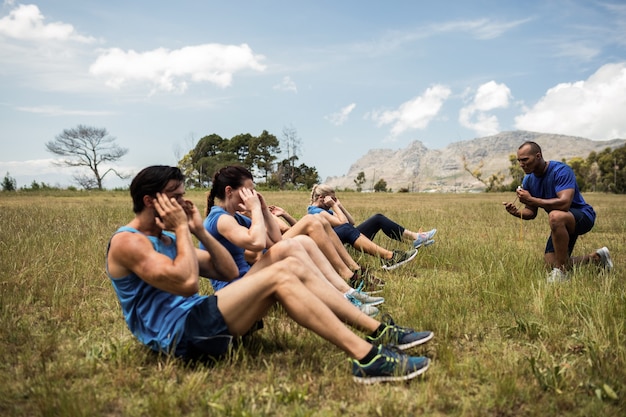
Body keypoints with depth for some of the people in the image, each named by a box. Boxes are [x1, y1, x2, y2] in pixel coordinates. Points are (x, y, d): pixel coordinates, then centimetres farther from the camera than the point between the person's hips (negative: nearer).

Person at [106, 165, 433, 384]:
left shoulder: (166, 237, 19)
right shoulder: (127, 242, -8)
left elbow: (229, 273, 14)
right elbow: (186, 282, -24)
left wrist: (199, 231, 5)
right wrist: (182, 229, -12)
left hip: (197, 319, 9)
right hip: (179, 334, -9)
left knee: (290, 260, -5)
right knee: (279, 275, -24)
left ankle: (378, 331, -7)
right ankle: (367, 359, -28)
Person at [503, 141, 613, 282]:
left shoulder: (560, 170, -24)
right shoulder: (528, 180, -2)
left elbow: (564, 203, -37)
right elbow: (531, 212, 2)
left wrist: (531, 199, -38)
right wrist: (517, 212, -20)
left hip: (583, 216, -8)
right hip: (562, 224, 8)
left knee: (555, 216, -41)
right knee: (551, 265, 5)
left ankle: (561, 271, -27)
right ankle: (596, 257, 29)